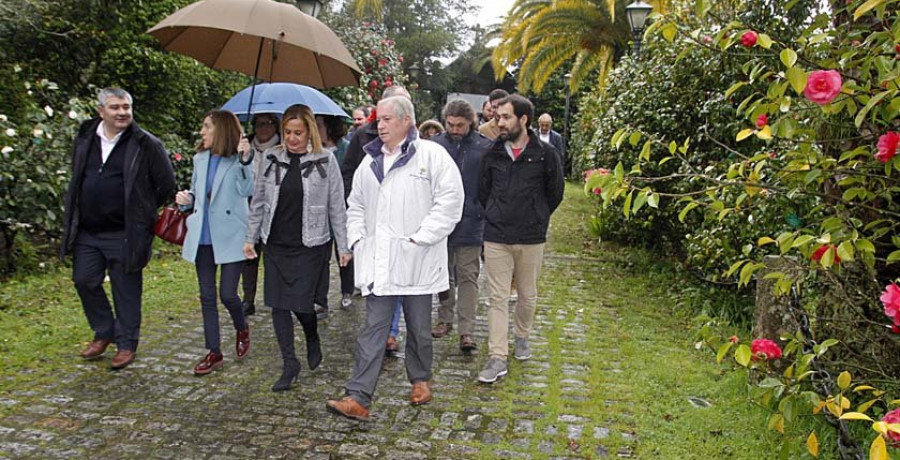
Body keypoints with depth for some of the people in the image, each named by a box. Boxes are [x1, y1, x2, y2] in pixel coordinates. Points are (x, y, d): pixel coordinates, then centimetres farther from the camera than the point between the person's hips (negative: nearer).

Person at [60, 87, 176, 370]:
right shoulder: (84, 139, 7)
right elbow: (77, 180, 21)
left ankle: (127, 344, 19)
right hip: (86, 232, 5)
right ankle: (103, 333, 31)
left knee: (126, 290, 4)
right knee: (84, 281, 11)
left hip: (124, 234, -5)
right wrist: (76, 216, 15)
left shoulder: (146, 145, -9)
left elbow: (166, 185, -5)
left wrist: (141, 213, 2)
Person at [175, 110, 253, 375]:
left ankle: (242, 330, 27)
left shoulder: (240, 160, -8)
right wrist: (186, 199, -1)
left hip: (230, 238, -6)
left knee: (227, 294, -5)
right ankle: (214, 353, 19)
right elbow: (195, 193, 20)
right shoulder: (200, 159, 10)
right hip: (202, 237, 6)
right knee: (207, 296, 9)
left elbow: (247, 190, -23)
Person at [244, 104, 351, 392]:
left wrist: (343, 246, -2)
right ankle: (290, 364, 16)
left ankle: (313, 340, 28)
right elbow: (259, 201, 12)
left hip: (310, 244, -4)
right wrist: (251, 237, 11)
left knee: (300, 301, -7)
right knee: (278, 303, 3)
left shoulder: (325, 160, -4)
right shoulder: (271, 158, 5)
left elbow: (336, 206, -1)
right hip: (276, 243, 4)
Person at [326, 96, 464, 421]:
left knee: (419, 327, 12)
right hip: (378, 260, 4)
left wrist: (421, 238, -15)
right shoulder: (370, 162, 13)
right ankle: (358, 398, 3)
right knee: (373, 327, 2)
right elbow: (356, 205, 21)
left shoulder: (432, 155, -5)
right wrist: (358, 239, 7)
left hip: (417, 260, -4)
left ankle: (420, 380, 35)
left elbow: (450, 200, -12)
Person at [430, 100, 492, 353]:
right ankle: (445, 319, 32)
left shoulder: (485, 147, -5)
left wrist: (485, 213, -6)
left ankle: (466, 330, 6)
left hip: (471, 224, -2)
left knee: (468, 277, 2)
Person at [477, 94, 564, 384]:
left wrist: (536, 218, 12)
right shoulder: (492, 153, 1)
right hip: (496, 237, 1)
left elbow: (555, 193, 8)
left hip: (531, 239, 0)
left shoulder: (546, 154, -4)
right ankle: (497, 358, 4)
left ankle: (522, 337, 39)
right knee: (497, 298, 0)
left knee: (528, 295, 14)